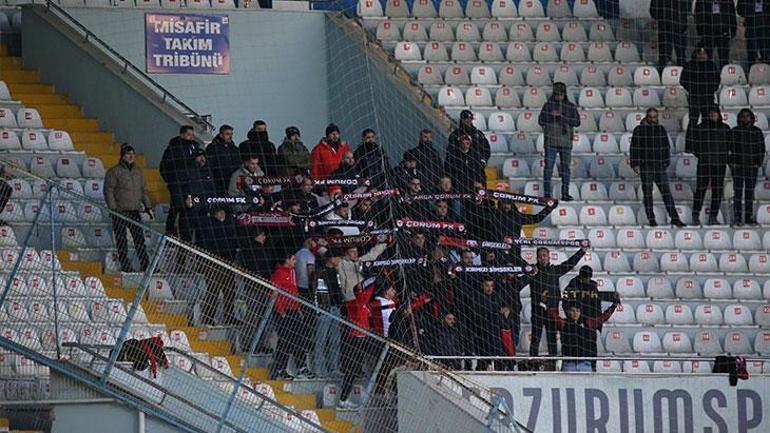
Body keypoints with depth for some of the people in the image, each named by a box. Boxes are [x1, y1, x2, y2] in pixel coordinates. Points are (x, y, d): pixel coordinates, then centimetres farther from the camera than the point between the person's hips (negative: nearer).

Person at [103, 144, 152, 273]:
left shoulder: (137, 171, 14)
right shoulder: (114, 172, -4)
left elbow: (143, 190, 21)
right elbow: (108, 191, -7)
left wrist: (147, 206, 13)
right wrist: (113, 208, -14)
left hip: (135, 211, 5)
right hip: (120, 212, -5)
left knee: (140, 238, 2)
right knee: (121, 240, 0)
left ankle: (146, 265, 4)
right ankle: (125, 265, 4)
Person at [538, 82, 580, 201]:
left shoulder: (571, 107, 7)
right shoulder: (548, 105, 5)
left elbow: (577, 122, -3)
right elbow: (541, 121, 1)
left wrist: (562, 116, -14)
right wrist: (552, 116, -16)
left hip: (566, 142, 2)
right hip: (551, 141, -2)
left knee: (565, 168, 5)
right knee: (549, 166, -7)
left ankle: (565, 193, 11)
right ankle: (547, 193, -5)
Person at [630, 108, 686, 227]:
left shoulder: (661, 130, 11)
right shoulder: (639, 130, 0)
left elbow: (666, 147, 17)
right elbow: (634, 148, -1)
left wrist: (666, 162, 11)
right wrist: (635, 164, -8)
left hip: (660, 167, 3)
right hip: (645, 167, -3)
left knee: (666, 192, -1)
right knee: (647, 193, 0)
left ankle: (674, 218, -3)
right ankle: (651, 219, 5)